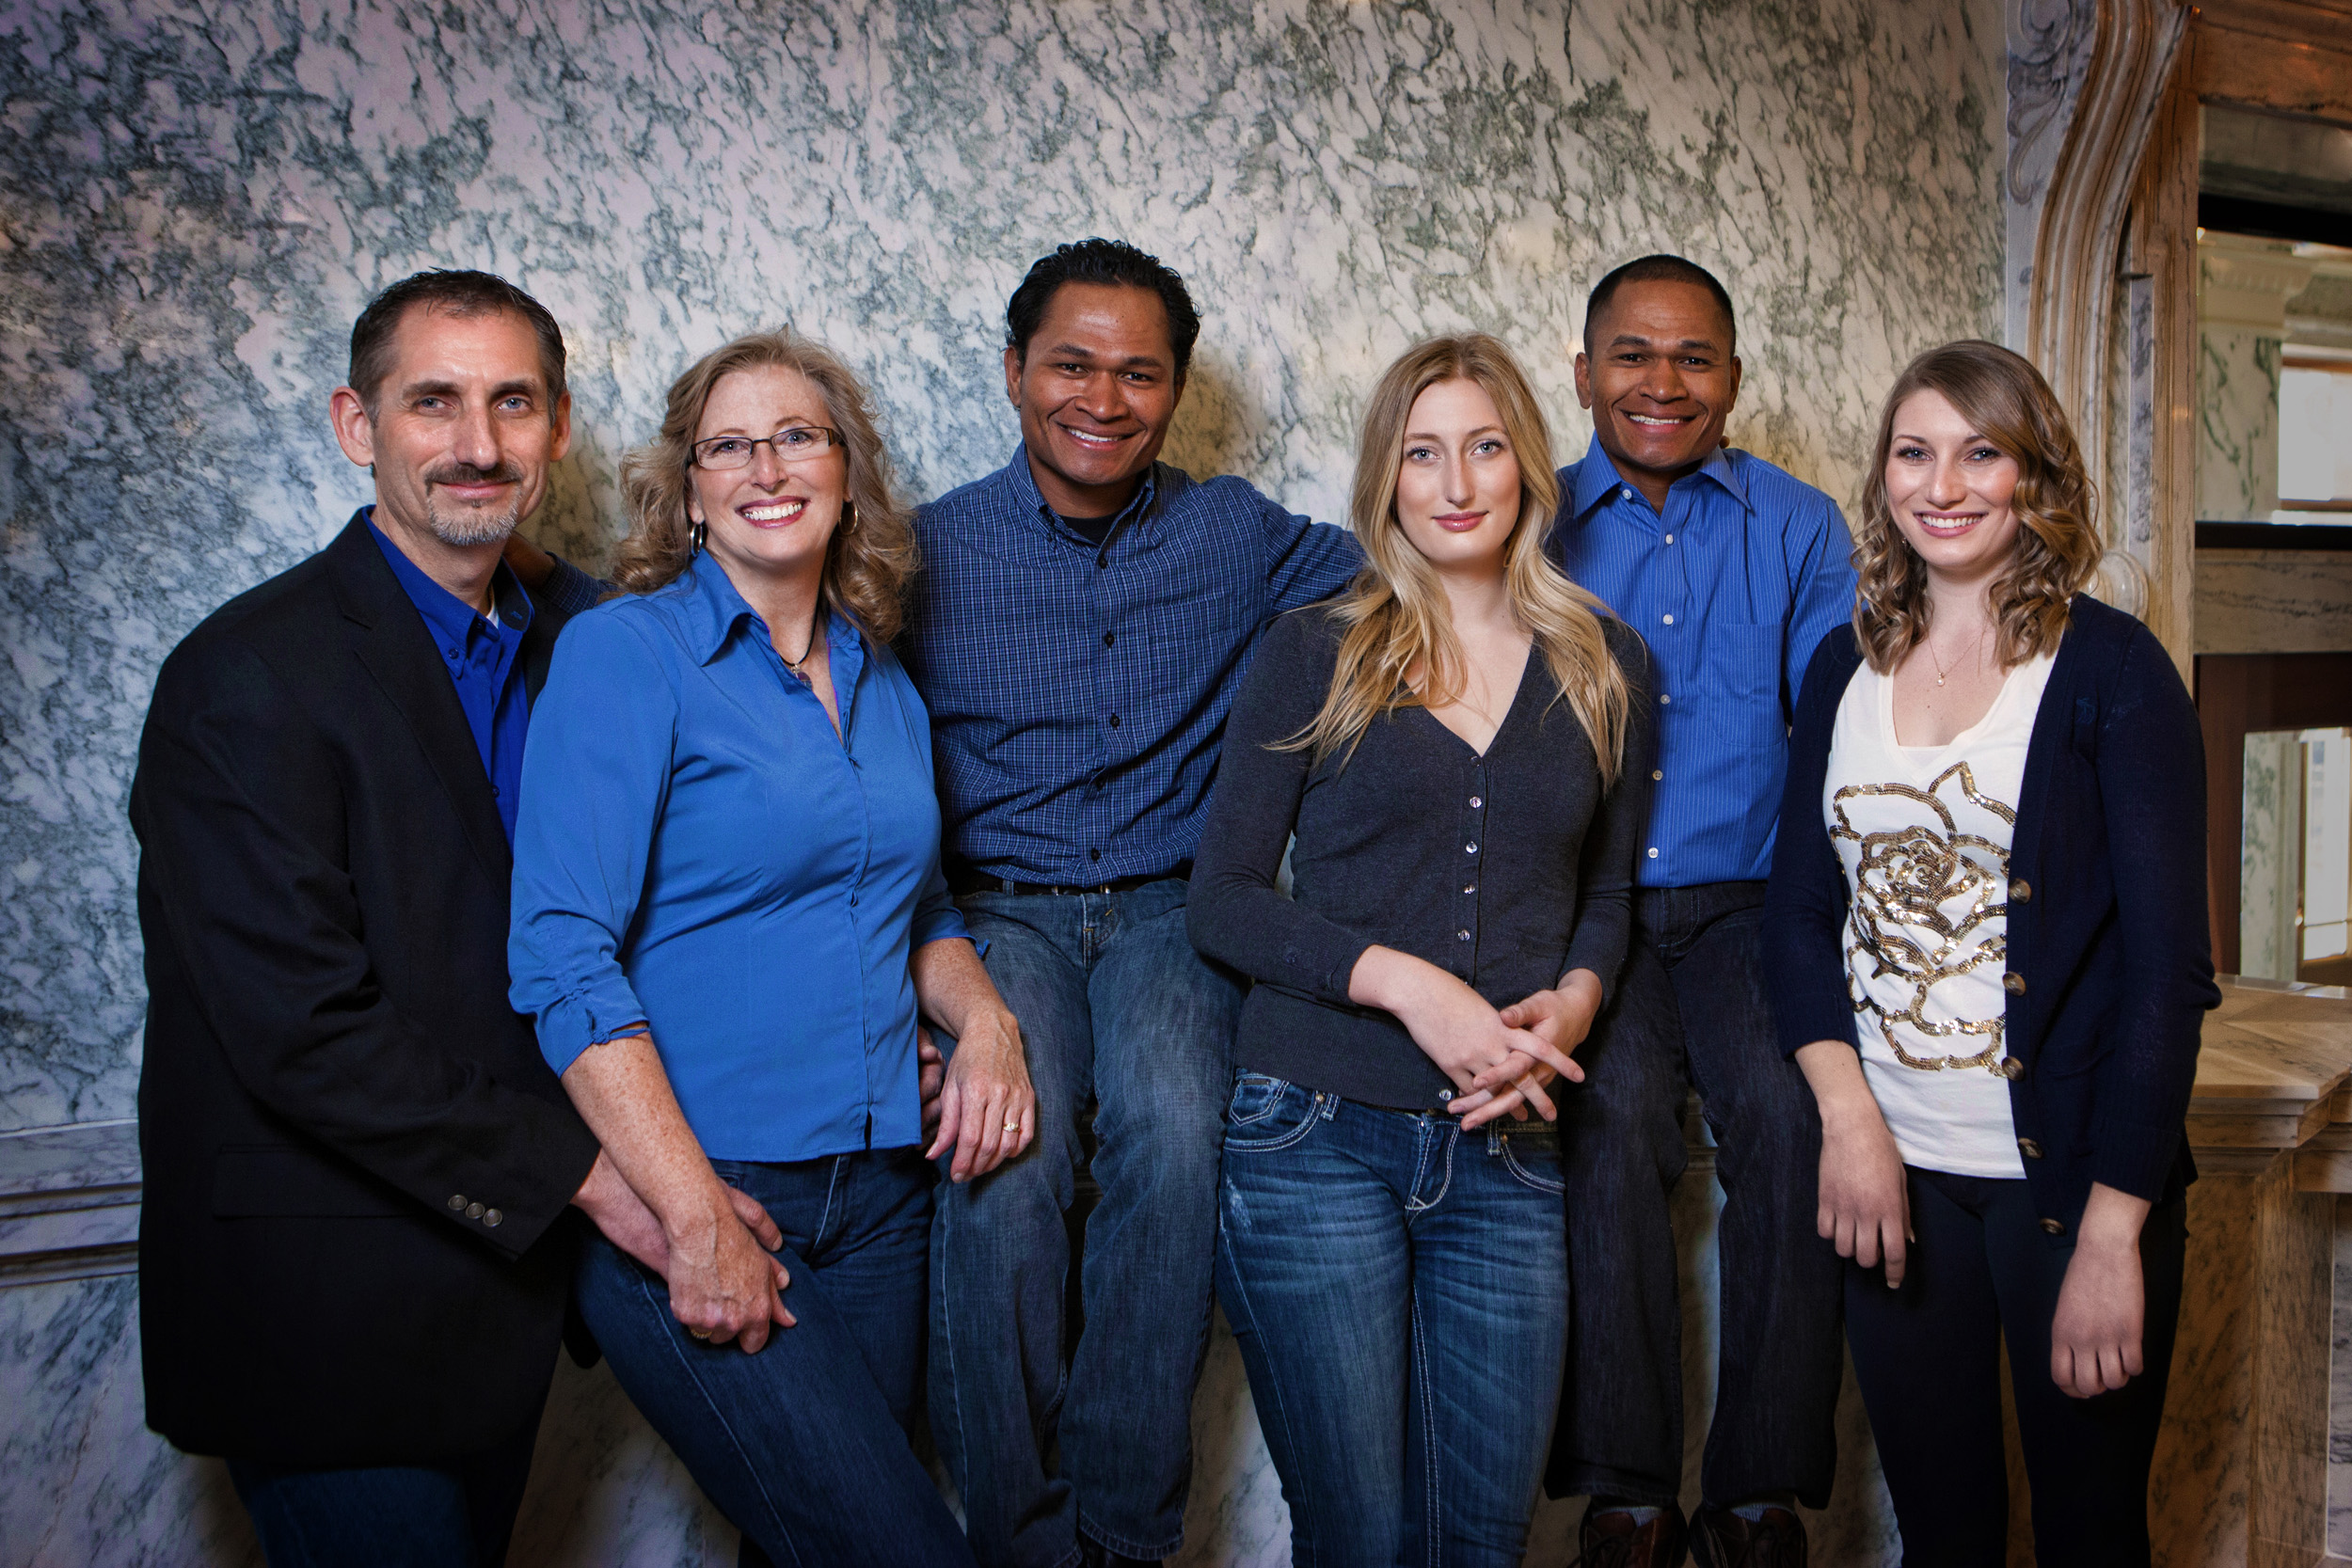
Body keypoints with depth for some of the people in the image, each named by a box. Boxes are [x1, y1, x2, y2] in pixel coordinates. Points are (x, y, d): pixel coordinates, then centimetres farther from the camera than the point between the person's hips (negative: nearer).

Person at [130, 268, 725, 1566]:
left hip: (500, 1284, 7)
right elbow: (300, 1029, -22)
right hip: (326, 1312, -7)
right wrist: (585, 1172, -20)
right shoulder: (251, 673, -16)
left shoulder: (555, 655, 8)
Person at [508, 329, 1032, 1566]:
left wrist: (982, 1017, 1)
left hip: (880, 1189, 6)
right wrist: (697, 1222, -19)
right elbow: (564, 961, -14)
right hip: (688, 1197, -6)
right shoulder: (625, 652, -7)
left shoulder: (886, 688, 12)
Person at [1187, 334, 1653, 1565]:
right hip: (1319, 1138, -3)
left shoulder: (1602, 665, 11)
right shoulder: (1314, 654, 2)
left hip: (1507, 1150, 3)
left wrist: (1576, 997, -3)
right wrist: (1404, 980, -15)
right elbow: (1221, 899, -2)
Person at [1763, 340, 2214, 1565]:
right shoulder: (1846, 665, 7)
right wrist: (1847, 1111, -8)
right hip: (1892, 1171, 4)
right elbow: (1800, 903, 8)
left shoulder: (2111, 670, -7)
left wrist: (2115, 1229, -15)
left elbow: (2166, 964, -10)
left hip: (2068, 1172, -3)